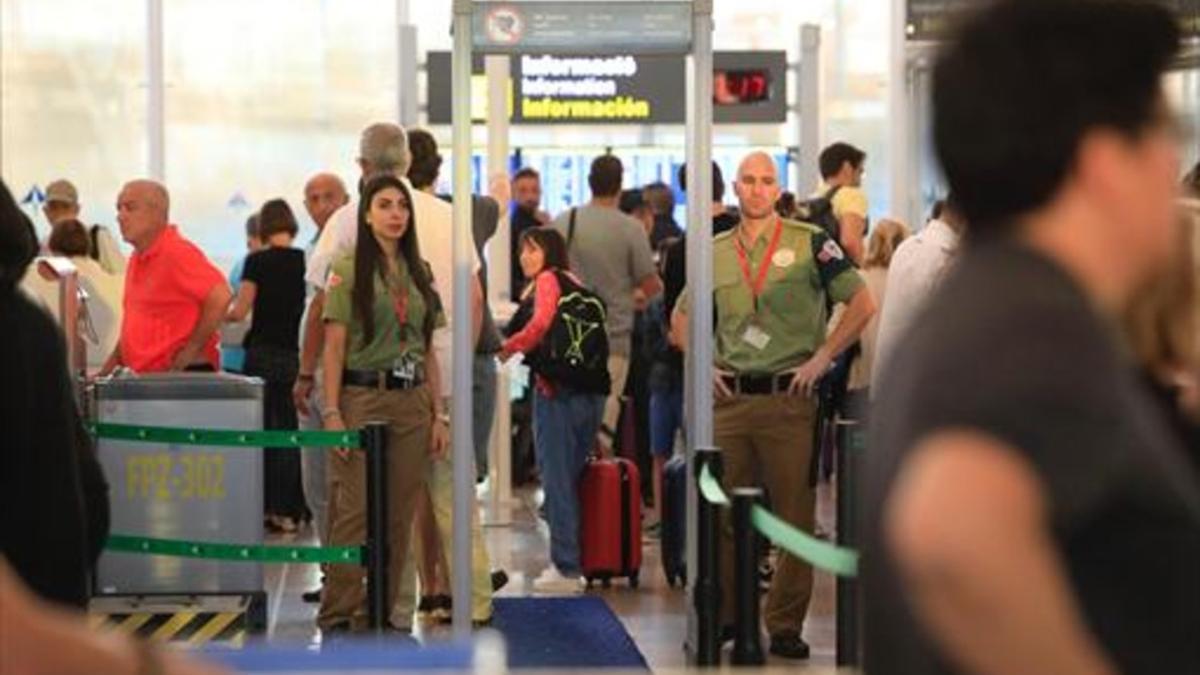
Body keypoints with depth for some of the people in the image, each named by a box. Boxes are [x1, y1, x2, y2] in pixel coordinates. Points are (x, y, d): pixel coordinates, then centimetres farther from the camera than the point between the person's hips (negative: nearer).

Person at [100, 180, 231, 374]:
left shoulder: (177, 253, -12)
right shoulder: (137, 259, 17)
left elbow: (220, 297, -24)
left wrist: (192, 350, -19)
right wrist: (110, 365, 15)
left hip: (178, 375, -9)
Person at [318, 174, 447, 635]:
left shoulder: (419, 274, 13)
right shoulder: (349, 272, -2)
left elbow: (429, 351, 14)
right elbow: (334, 347, -5)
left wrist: (438, 415, 8)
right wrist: (332, 413, -13)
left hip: (411, 402, 5)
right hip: (362, 398, -5)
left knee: (399, 514, 5)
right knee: (355, 511, -8)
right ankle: (338, 614, -2)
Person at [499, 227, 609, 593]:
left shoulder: (548, 281, -4)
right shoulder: (576, 284, 18)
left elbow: (539, 325, -20)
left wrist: (506, 349, -8)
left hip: (557, 389, -7)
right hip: (591, 390, 7)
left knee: (557, 478, -3)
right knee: (576, 476, 14)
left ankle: (566, 567, -3)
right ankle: (581, 559, 16)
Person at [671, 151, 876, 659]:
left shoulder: (809, 243, -1)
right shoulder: (715, 252, 11)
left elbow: (861, 303, -3)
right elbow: (682, 318, 22)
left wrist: (822, 358, -8)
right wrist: (703, 365, 7)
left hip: (788, 396, -3)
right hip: (729, 396, 4)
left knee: (794, 515, -1)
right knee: (723, 512, 8)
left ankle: (786, 624, 6)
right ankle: (724, 614, 20)